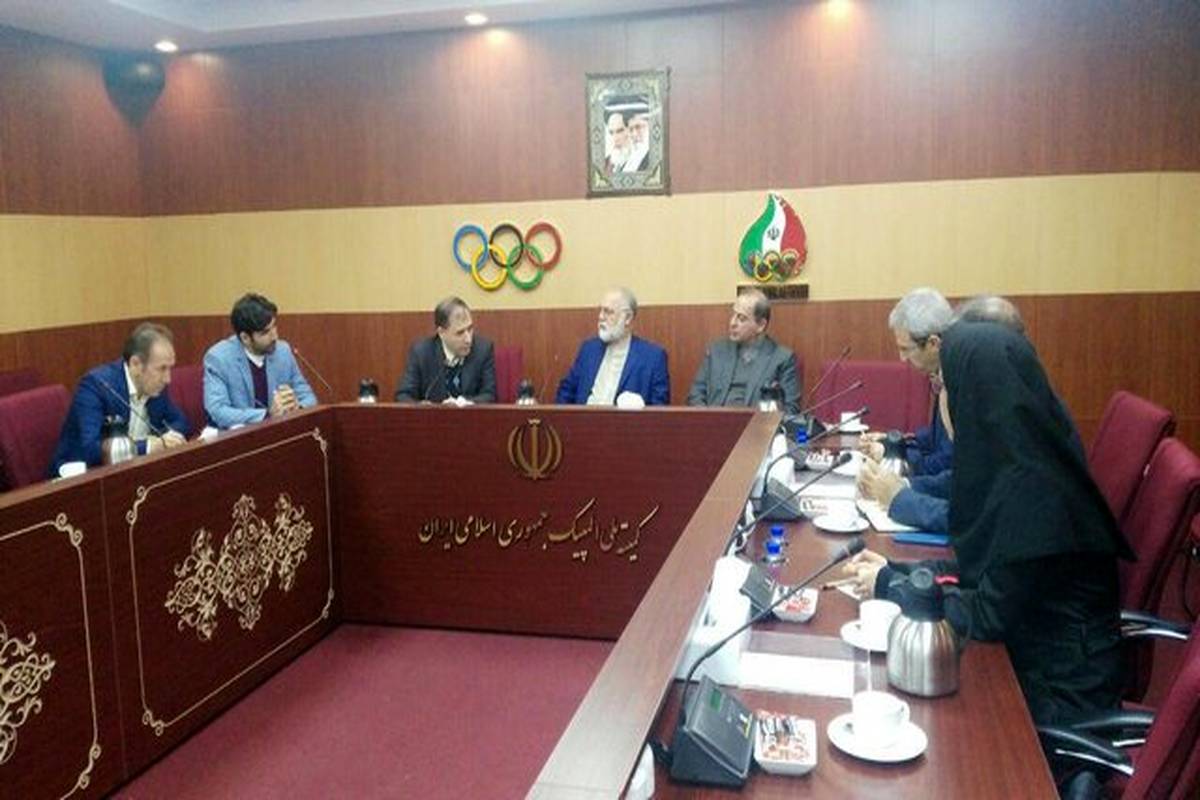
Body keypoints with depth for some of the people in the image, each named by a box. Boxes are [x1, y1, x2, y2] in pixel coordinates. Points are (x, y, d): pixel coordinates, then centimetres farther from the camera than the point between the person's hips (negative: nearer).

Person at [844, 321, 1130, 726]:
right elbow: (979, 569, 10)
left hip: (1059, 697, -7)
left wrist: (889, 585, -11)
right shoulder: (1011, 463, 0)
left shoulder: (1030, 487, -27)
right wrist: (895, 570, 1)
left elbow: (988, 615, -22)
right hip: (1027, 659, 7)